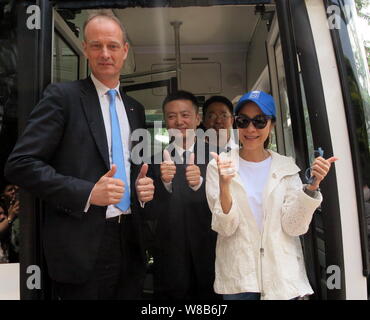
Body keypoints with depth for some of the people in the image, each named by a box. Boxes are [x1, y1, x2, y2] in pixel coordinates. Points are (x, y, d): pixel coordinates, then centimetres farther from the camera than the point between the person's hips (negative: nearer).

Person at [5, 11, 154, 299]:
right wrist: (87, 192, -21)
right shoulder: (62, 96, -6)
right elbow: (20, 164, -12)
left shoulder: (135, 109, 12)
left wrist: (143, 186, -1)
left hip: (129, 243, 6)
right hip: (81, 246, -5)